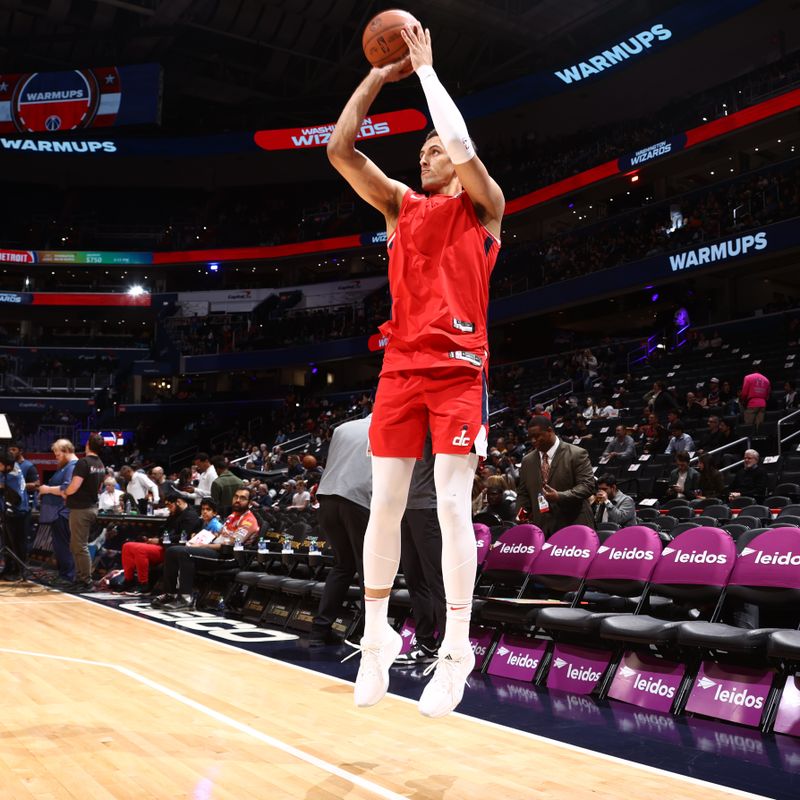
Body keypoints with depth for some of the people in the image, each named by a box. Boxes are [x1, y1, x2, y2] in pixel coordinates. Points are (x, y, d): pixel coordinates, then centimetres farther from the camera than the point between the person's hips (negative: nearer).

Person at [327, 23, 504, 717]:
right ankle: (376, 639, 15)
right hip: (400, 366, 5)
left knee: (452, 507, -8)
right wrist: (378, 77, 9)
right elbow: (340, 150, 10)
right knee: (384, 505, 3)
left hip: (458, 369, -4)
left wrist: (426, 69, -2)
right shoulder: (401, 205, 17)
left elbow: (464, 148, -14)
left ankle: (456, 653, 0)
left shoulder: (483, 206, 6)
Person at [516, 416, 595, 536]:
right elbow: (523, 493, 18)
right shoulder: (527, 461, 13)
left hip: (573, 526, -4)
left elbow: (587, 485, -10)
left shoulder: (577, 454, -2)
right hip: (542, 530, 4)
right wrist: (522, 513, -2)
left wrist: (560, 496, -23)